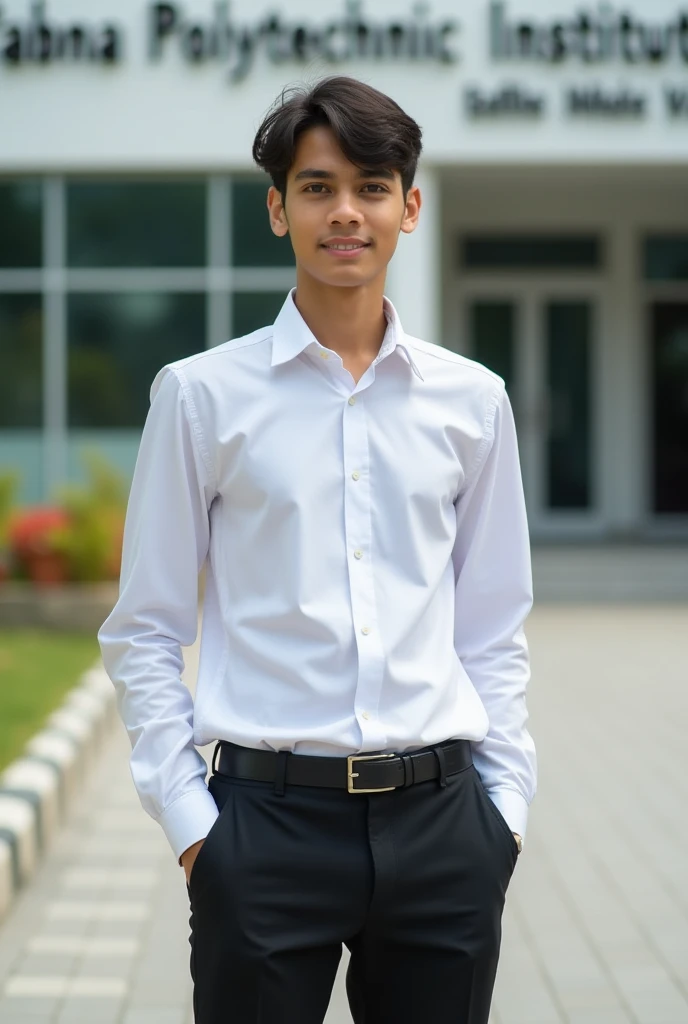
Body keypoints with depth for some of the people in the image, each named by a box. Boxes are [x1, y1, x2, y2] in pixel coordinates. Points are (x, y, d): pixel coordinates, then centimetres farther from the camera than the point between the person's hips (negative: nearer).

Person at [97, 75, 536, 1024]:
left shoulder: (471, 400, 8)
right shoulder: (203, 394, 1)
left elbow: (492, 629, 13)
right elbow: (144, 632, 3)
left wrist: (506, 800, 6)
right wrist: (188, 819, -4)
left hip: (440, 819, 2)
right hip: (268, 816, -2)